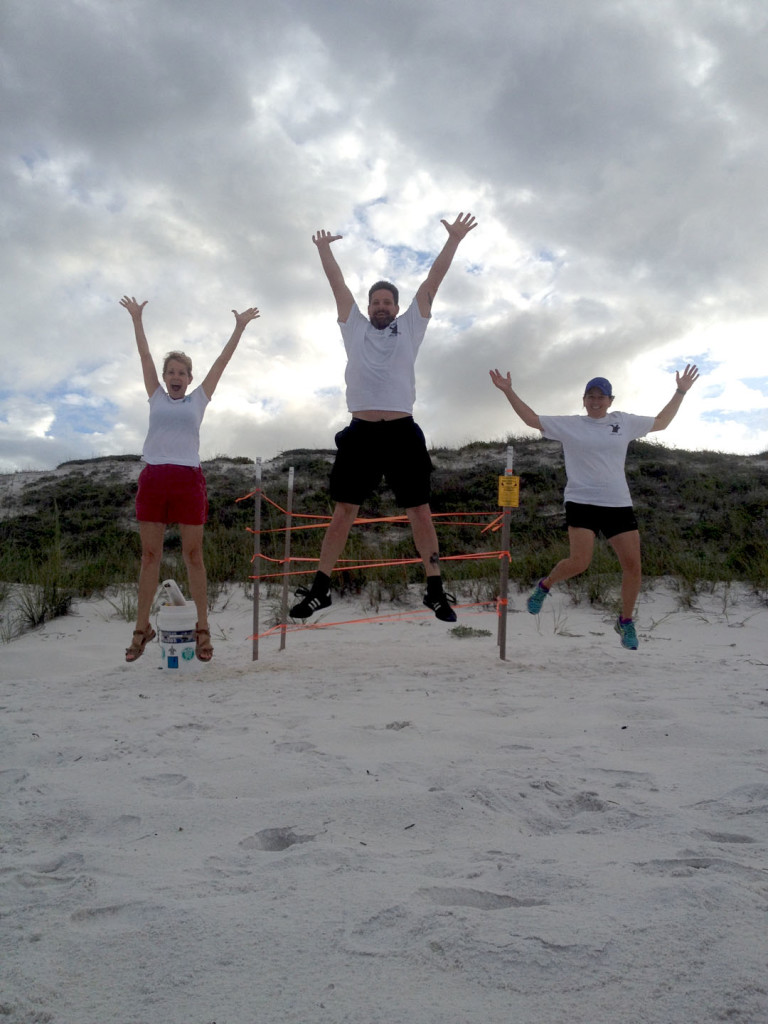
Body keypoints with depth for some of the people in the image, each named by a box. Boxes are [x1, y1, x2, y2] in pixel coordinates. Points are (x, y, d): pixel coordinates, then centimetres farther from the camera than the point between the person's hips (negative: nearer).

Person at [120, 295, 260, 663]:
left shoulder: (198, 399, 13)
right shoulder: (156, 397, 17)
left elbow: (222, 361, 13)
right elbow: (145, 356, 18)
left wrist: (239, 328, 13)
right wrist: (137, 319, 20)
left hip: (188, 480, -2)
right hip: (153, 478, 2)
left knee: (193, 555, 1)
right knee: (150, 555, 5)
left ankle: (202, 628, 7)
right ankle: (142, 628, 11)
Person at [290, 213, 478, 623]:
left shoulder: (410, 327, 14)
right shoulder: (355, 327, 16)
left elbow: (432, 280, 11)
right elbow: (337, 283, 20)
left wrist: (453, 240, 9)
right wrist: (324, 248, 21)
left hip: (401, 432, -1)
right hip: (360, 432, 1)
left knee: (420, 512, 2)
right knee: (343, 511, 3)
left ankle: (435, 590, 11)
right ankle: (319, 588, 10)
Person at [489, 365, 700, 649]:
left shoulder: (624, 422, 12)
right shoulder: (569, 425, 5)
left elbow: (661, 422, 24)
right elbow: (531, 419, 6)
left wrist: (681, 392, 21)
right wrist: (508, 391, 1)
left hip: (619, 504, 3)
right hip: (582, 502, -3)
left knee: (632, 564, -3)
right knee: (579, 562, -16)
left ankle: (625, 622, 17)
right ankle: (545, 585, 16)